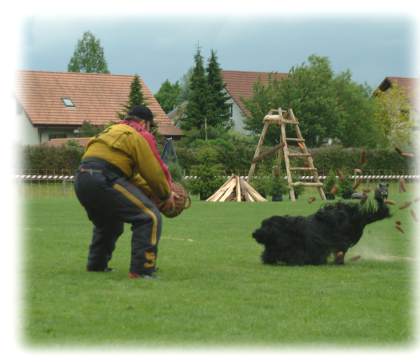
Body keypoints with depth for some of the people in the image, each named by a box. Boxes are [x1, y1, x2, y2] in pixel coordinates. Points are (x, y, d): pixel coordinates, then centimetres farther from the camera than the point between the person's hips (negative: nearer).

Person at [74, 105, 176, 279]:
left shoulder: (112, 130, 32)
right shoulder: (140, 136, 5)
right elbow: (155, 171, 3)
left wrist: (152, 191, 30)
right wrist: (166, 195, 20)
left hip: (80, 180, 9)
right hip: (103, 179, -9)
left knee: (109, 222, 35)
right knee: (150, 217, -6)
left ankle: (96, 265, 40)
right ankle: (142, 270, -11)